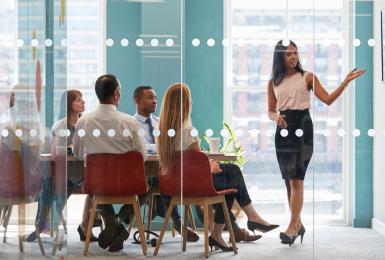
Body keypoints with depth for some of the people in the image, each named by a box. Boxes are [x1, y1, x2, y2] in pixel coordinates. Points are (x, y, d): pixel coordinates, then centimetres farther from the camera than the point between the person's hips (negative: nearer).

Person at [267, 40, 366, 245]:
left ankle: (293, 226, -9)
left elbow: (328, 99, -4)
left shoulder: (307, 77, 3)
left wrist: (345, 82, -14)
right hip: (283, 129, 4)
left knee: (296, 179, -12)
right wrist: (276, 117, -9)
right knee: (288, 180, 6)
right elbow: (271, 110, 14)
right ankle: (298, 224, 17)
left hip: (302, 128, -4)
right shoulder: (273, 83, 11)